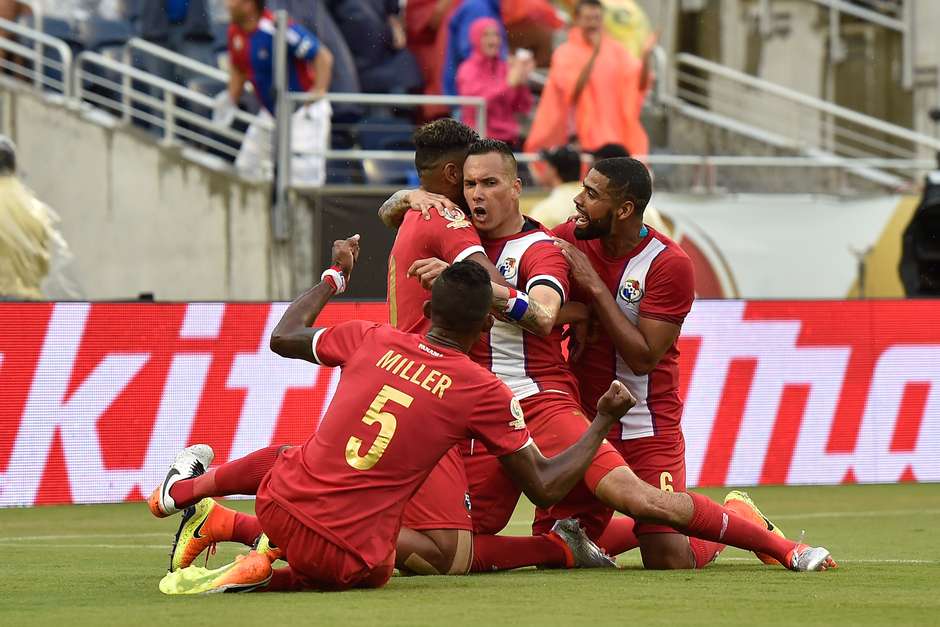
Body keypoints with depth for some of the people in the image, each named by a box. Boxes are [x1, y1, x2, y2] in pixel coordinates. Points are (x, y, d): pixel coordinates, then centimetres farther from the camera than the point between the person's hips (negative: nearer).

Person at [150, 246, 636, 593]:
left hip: (280, 506, 5)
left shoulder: (372, 340, 3)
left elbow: (282, 338, 23)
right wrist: (605, 421, 13)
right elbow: (545, 487, 1)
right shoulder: (486, 393, -6)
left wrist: (336, 275, 37)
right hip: (353, 560, -5)